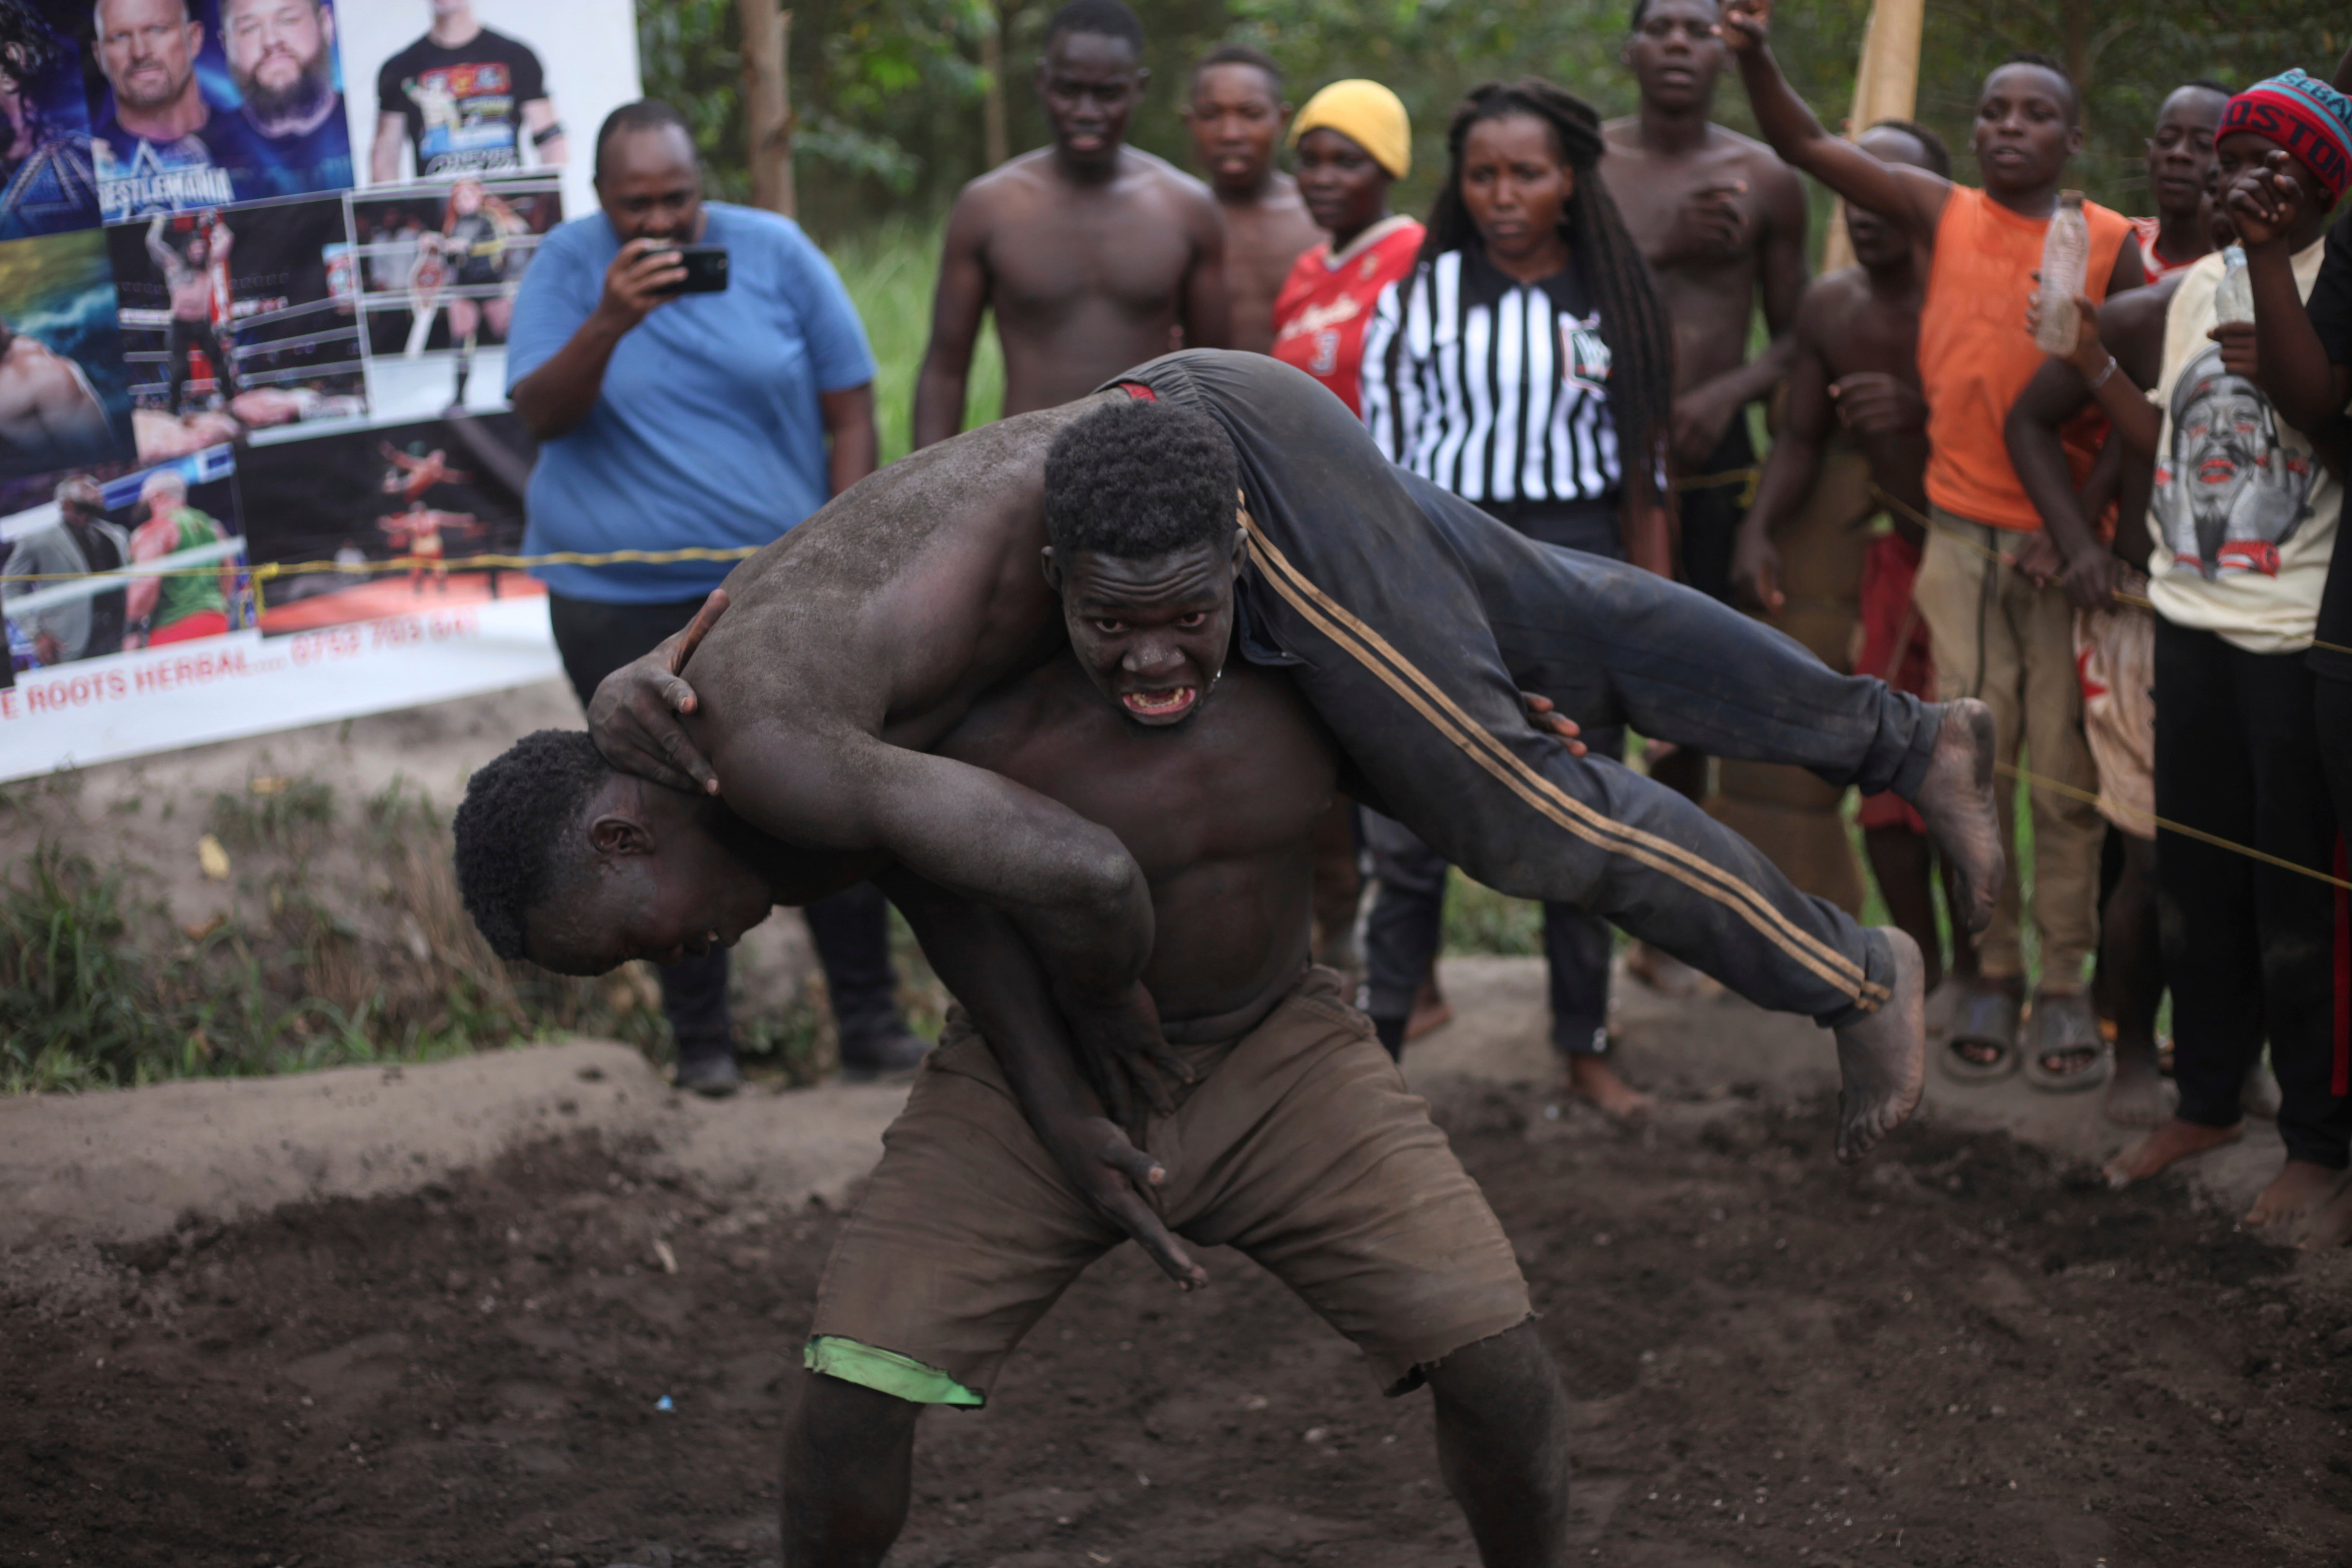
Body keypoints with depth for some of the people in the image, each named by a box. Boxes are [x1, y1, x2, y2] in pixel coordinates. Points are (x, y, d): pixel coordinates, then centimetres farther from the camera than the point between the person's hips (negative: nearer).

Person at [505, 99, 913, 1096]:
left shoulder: (775, 253, 0)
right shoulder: (567, 266, -1)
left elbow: (851, 412, 3)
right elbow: (539, 415, -11)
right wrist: (609, 324, -26)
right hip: (620, 604, 0)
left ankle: (871, 1020, 14)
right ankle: (701, 1038, 17)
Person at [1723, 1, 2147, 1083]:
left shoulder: (2112, 247, 0)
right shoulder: (1942, 215, 4)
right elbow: (1806, 147, -1)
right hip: (1963, 535, 1)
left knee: (2067, 771, 3)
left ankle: (2064, 979, 13)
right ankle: (1991, 970, 15)